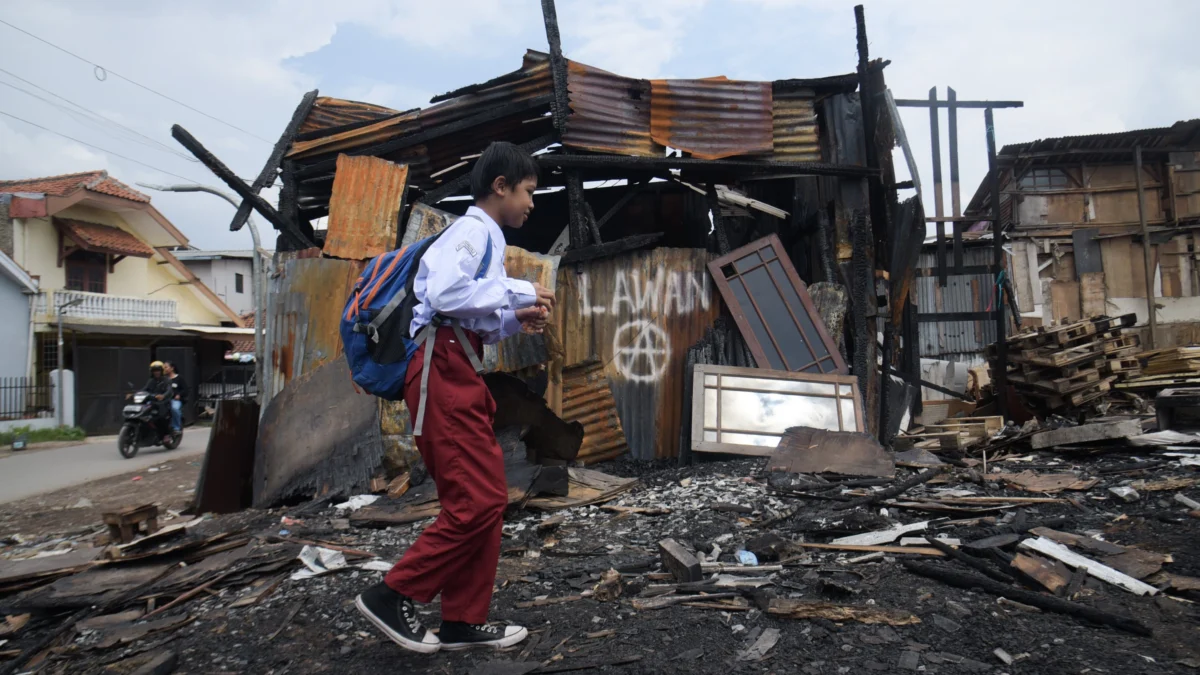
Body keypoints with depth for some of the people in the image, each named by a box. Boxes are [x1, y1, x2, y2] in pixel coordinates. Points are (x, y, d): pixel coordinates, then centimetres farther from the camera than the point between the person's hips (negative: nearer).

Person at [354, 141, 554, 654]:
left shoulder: (485, 236, 24)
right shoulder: (473, 229, -5)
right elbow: (445, 293, -23)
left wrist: (515, 322, 10)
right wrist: (519, 292, -14)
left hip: (458, 372, 10)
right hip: (442, 370, -10)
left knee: (486, 498, 10)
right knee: (477, 500, -11)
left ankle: (463, 621, 17)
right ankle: (392, 595, 2)